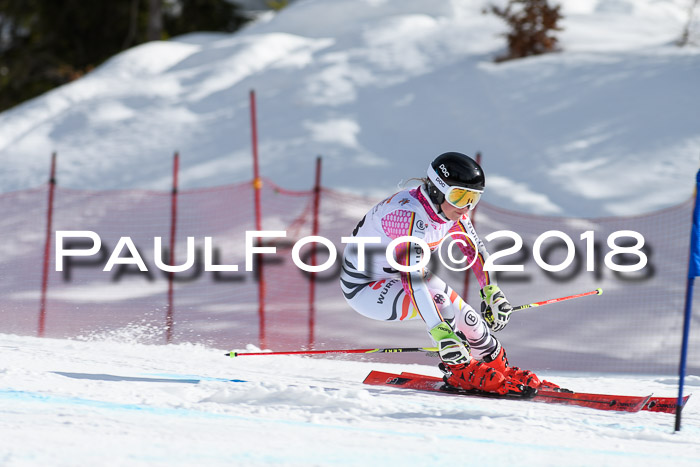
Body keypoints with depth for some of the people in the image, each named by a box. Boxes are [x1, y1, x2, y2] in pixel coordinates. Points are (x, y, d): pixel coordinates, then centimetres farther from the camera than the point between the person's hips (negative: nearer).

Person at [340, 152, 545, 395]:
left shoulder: (451, 210, -9)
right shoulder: (410, 217, -35)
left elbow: (474, 249, 9)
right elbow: (411, 279, -43)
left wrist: (493, 293, 8)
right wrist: (440, 332, -50)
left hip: (397, 276, 8)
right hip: (363, 287, -8)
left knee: (465, 318, -3)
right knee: (435, 298, -29)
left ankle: (498, 368, 20)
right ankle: (460, 371, -13)